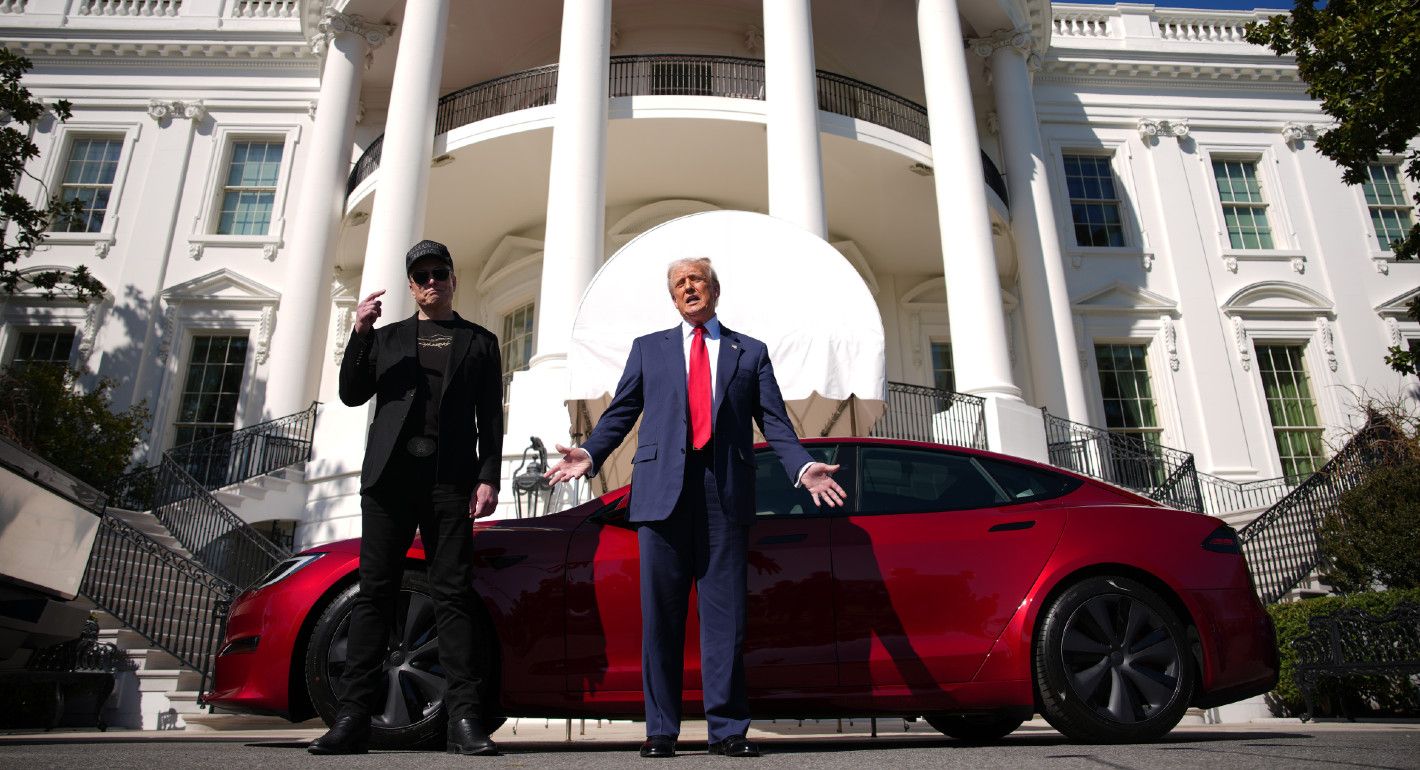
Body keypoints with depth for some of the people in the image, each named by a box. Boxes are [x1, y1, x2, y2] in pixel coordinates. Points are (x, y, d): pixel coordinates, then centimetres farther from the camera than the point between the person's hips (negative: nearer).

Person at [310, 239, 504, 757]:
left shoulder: (479, 342, 15)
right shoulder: (387, 336, 21)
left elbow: (491, 419, 8)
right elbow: (352, 395, 11)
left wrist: (488, 477, -5)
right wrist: (359, 334, -2)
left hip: (450, 480, -2)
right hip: (389, 476, 2)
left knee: (453, 595, -5)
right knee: (374, 592, -1)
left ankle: (464, 719, -6)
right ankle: (353, 718, 1)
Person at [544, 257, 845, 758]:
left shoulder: (751, 352, 17)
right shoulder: (648, 348, 20)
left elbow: (774, 421, 9)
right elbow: (621, 412, 12)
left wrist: (802, 467, -8)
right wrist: (590, 454, -4)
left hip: (726, 491, 0)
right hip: (663, 487, 1)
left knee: (724, 611, 0)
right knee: (660, 612, 1)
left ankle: (728, 729, 8)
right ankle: (661, 730, 10)